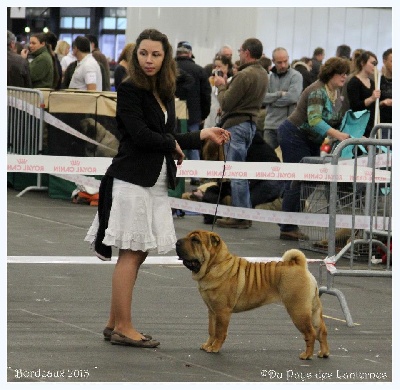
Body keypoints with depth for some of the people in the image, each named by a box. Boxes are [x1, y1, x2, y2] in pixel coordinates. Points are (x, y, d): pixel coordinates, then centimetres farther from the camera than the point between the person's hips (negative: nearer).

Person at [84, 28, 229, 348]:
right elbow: (140, 135, -17)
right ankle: (124, 327, -1)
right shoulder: (129, 90, -9)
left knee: (139, 253, 9)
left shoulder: (165, 94, 14)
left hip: (156, 182, 8)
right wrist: (173, 146, -3)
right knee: (131, 253, -6)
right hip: (132, 180, -8)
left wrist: (203, 135, 9)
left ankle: (115, 323, 16)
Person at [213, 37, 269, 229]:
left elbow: (226, 103, -17)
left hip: (236, 125, -9)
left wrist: (221, 86, 0)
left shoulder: (244, 75, -19)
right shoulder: (263, 74, 10)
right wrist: (227, 84, 12)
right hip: (251, 122, 9)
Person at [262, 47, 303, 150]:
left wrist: (272, 99, -6)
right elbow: (263, 97, -1)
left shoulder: (295, 76, -1)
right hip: (270, 125, 4)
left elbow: (293, 97, -16)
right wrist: (279, 94, -13)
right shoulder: (269, 77, 12)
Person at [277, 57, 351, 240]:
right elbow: (314, 120, -34)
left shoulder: (337, 93, 8)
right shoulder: (317, 91, -21)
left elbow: (338, 120, 14)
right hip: (294, 135, -9)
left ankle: (290, 226, 11)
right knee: (297, 181, -11)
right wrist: (337, 134, -44)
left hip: (311, 141, 9)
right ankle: (288, 229, -7)